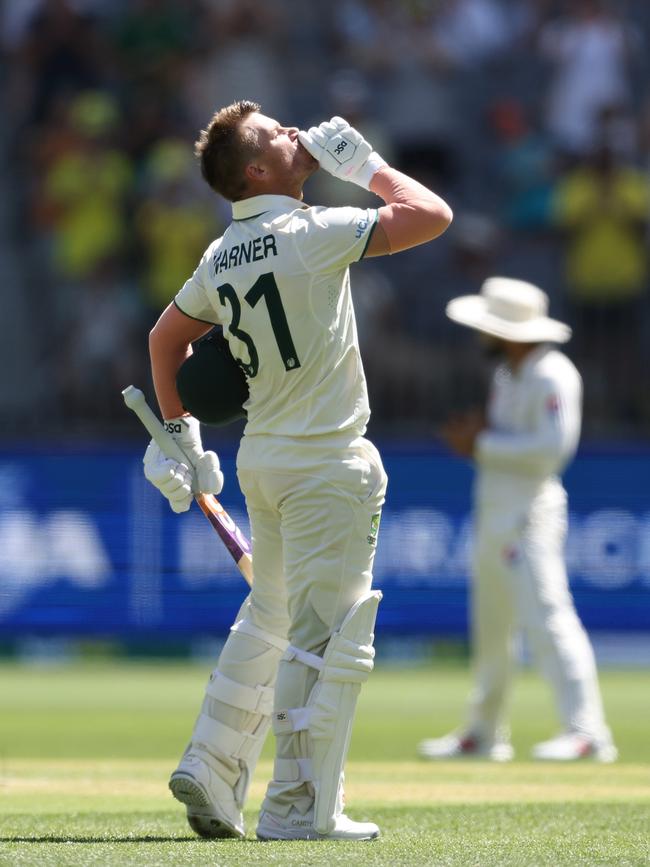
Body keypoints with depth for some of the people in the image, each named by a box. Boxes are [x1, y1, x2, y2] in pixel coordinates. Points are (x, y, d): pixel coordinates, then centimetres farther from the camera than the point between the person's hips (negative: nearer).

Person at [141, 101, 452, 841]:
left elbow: (167, 336, 20)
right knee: (329, 634, -4)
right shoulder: (311, 234, -16)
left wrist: (178, 432, 28)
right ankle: (299, 809, -4)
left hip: (261, 459, 8)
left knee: (268, 619, 20)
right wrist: (364, 164, -5)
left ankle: (211, 769, 20)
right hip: (326, 464, -8)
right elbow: (431, 215, -17)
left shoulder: (220, 257, 7)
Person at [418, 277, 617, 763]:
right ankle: (484, 733, 24)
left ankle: (587, 730, -19)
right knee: (490, 626, 15)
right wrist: (474, 435, 2)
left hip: (530, 512, -10)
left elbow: (553, 445, -21)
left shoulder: (551, 376, -13)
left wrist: (484, 444, -14)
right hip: (493, 514, 10)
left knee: (546, 616, -17)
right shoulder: (506, 376, 16)